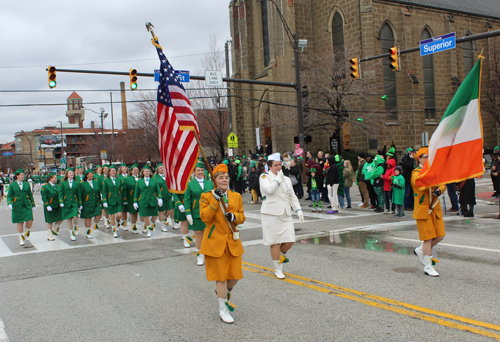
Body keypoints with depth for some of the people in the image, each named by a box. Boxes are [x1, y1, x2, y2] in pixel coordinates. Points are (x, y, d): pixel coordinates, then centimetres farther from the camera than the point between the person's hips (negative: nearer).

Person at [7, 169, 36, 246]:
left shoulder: (27, 184, 9)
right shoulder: (12, 185, 2)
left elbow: (30, 195, 13)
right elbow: (9, 195, 0)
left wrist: (33, 205, 13)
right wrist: (9, 203, -17)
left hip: (27, 205, 2)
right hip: (17, 207, -2)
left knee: (30, 220, -11)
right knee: (20, 222, 2)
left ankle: (27, 233, 18)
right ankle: (21, 239, 16)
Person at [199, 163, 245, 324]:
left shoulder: (236, 196, 8)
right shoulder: (206, 196, -4)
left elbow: (242, 217, 10)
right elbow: (205, 217, -14)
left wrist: (234, 217, -13)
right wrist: (215, 200, -21)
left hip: (233, 241, 4)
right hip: (216, 241, -4)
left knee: (236, 274, 5)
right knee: (221, 275, 2)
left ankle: (225, 293, 39)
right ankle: (223, 309, 16)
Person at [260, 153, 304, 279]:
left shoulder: (286, 179, 18)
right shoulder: (265, 177, 0)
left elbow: (292, 197, 20)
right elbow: (269, 189, -21)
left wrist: (298, 210, 9)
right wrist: (278, 178, -10)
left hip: (285, 214, 5)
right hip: (271, 214, -5)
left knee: (290, 240, -2)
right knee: (274, 242, -2)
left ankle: (281, 254, 32)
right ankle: (278, 269, 12)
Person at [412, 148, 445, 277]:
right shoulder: (416, 173, -9)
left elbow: (442, 184, 6)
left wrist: (439, 190, -16)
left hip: (435, 209, 7)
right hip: (423, 209, -7)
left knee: (440, 236, 5)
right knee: (428, 237, -5)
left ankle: (421, 250, 29)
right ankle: (428, 266, 7)